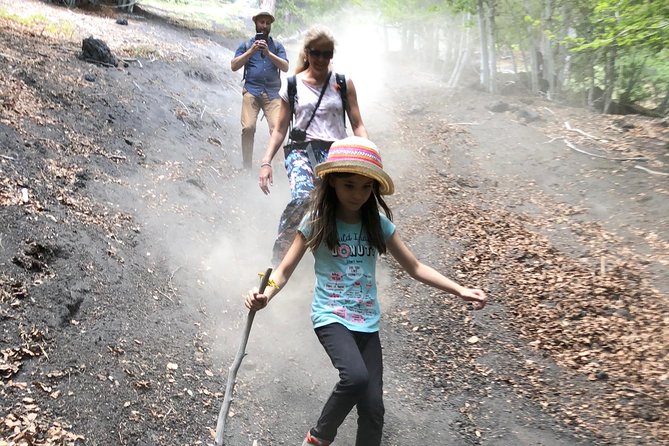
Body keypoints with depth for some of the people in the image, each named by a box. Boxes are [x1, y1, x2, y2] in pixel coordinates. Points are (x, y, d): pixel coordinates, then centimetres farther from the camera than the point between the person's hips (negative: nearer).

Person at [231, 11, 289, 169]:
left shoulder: (277, 46, 18)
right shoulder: (246, 45, 17)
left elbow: (285, 67, 4)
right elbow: (234, 66, 7)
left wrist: (268, 53, -7)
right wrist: (251, 51, -3)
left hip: (272, 92, 1)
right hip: (251, 91, 0)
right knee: (248, 127, -15)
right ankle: (246, 165, -7)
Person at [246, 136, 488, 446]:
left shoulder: (378, 223, 0)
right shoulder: (316, 221, -7)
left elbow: (414, 267, 7)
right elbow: (285, 270, -5)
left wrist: (459, 290, -3)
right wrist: (265, 295, -26)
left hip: (367, 321, 4)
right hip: (330, 316, -3)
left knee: (372, 406, 1)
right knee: (356, 377, -29)